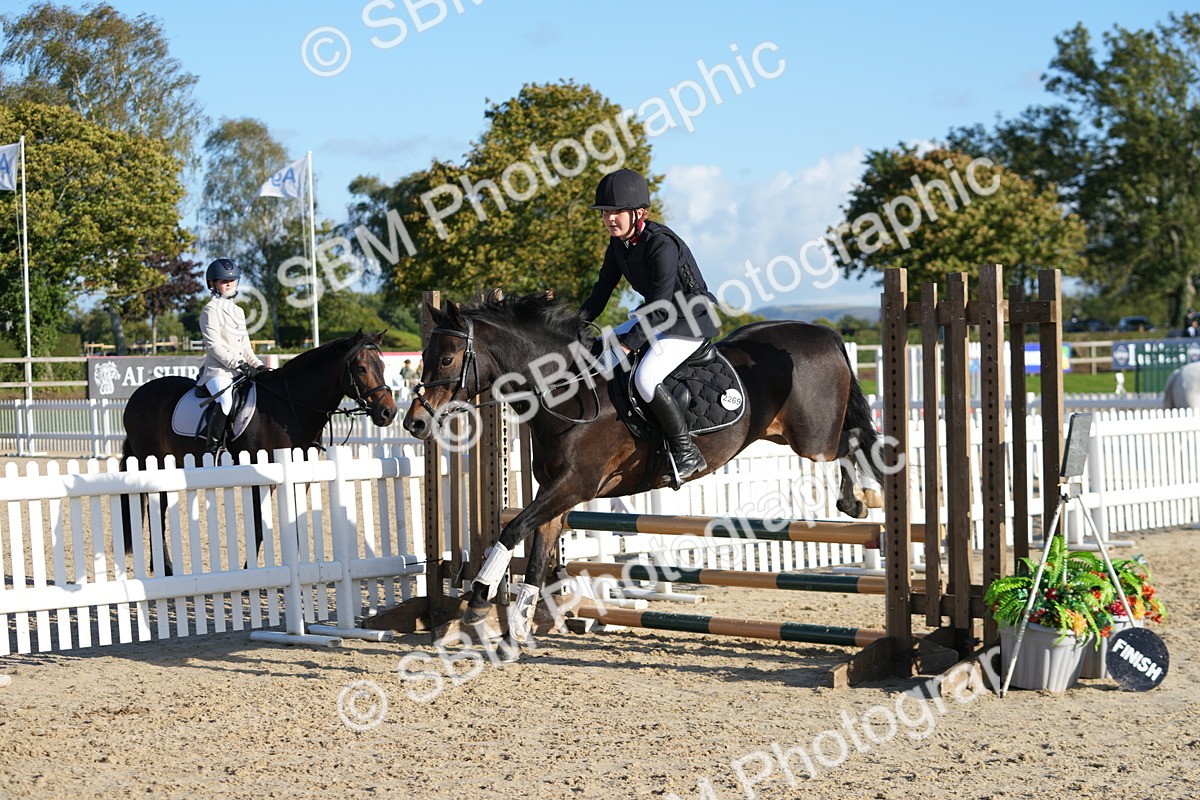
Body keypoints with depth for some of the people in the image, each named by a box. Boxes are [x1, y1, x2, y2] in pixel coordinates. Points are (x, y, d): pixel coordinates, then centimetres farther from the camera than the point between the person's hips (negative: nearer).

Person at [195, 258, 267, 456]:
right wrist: (240, 364, -18)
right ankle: (212, 450, -28)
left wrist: (257, 365, 6)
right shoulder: (211, 310, -3)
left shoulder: (238, 311, 21)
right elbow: (213, 345, -12)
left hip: (240, 371, 8)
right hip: (218, 370, -8)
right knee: (225, 402, -34)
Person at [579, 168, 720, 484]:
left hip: (692, 320, -10)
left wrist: (626, 346, -31)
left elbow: (660, 307, -29)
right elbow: (601, 292, 9)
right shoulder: (618, 246, 2)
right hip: (657, 315, 10)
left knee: (645, 378, -28)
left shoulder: (662, 245, -26)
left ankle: (687, 453, -16)